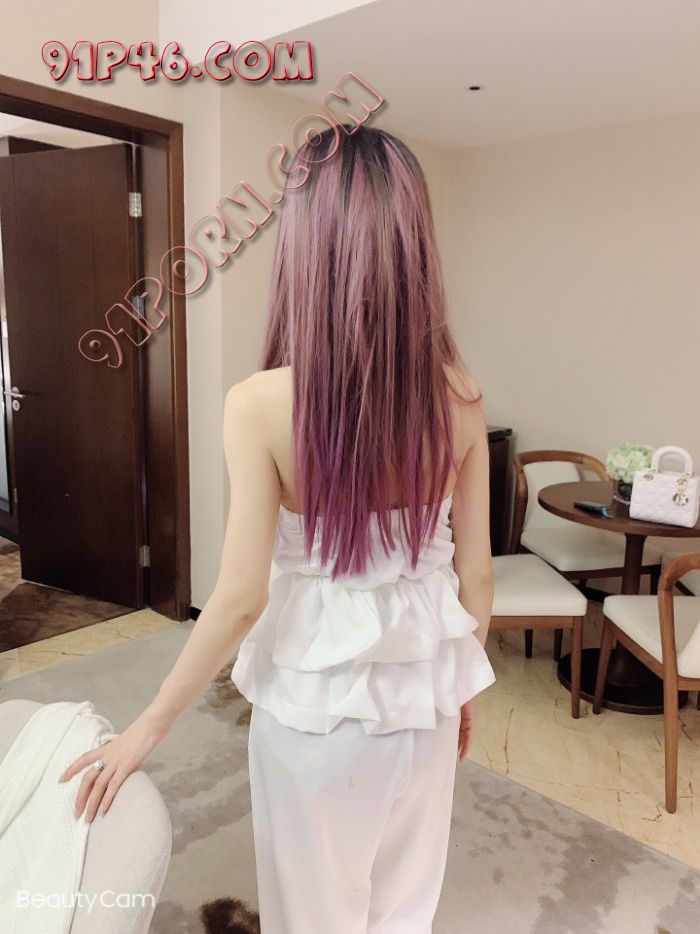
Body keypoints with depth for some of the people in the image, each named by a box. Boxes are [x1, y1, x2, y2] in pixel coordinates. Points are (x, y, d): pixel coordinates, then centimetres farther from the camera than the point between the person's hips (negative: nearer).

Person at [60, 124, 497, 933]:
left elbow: (242, 596, -19)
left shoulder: (261, 405, -22)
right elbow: (474, 574, -5)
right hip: (421, 686, 3)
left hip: (313, 694, -2)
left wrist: (150, 724, -3)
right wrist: (461, 685, 13)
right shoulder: (460, 400, -12)